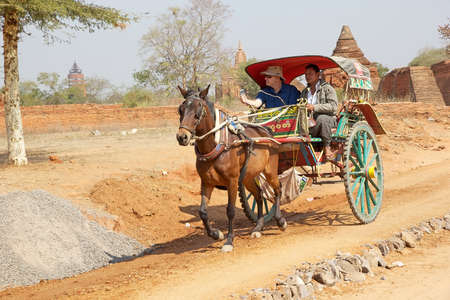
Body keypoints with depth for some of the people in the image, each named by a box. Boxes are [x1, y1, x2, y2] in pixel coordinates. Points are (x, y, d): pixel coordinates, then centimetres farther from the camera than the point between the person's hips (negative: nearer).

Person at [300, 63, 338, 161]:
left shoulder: (327, 88, 4)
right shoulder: (304, 92, 23)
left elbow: (333, 106, -10)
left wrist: (314, 107, -19)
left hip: (328, 120, -4)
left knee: (322, 118, -39)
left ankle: (327, 147, -27)